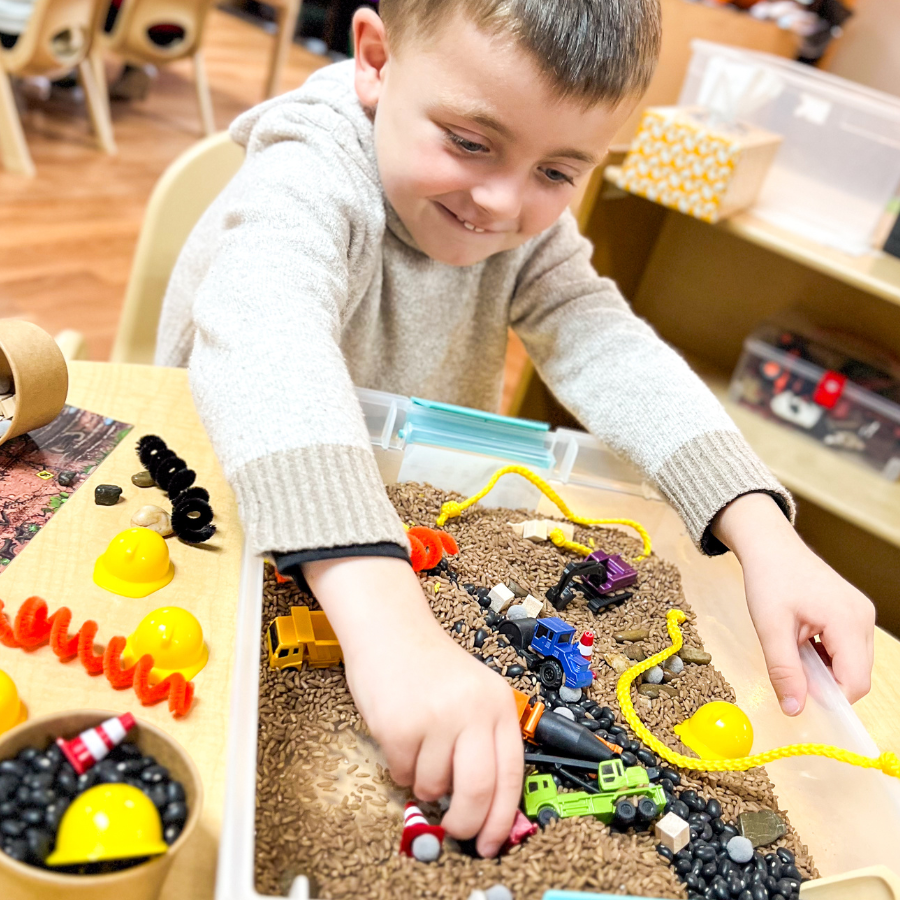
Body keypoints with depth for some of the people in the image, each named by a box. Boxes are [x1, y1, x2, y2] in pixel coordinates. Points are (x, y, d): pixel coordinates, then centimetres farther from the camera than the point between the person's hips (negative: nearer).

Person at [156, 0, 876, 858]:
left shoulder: (530, 224, -7)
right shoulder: (310, 183, -28)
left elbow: (610, 351, -17)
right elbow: (263, 346, -47)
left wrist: (765, 535, -31)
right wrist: (385, 619, -61)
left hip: (414, 524, 5)